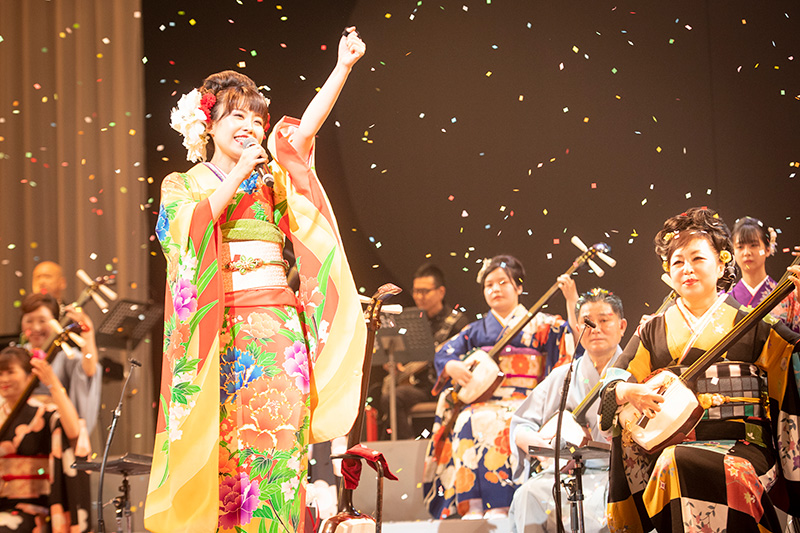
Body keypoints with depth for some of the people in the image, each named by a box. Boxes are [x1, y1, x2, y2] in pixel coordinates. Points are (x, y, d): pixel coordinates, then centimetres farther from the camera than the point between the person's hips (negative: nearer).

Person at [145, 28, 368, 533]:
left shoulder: (273, 176, 17)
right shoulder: (182, 185, 13)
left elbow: (308, 126, 2)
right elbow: (194, 226, -8)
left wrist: (343, 66, -12)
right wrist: (239, 173, -7)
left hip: (278, 325, 2)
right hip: (219, 326, -2)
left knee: (278, 440, -6)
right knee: (222, 441, -6)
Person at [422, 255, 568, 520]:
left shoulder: (539, 325, 12)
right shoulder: (476, 330, 22)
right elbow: (443, 353, 16)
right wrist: (453, 367, -6)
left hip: (524, 402, -3)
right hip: (482, 401, 3)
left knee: (498, 425, -35)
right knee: (470, 422, -32)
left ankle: (499, 508, -36)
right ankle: (473, 507, -36)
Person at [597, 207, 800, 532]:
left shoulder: (751, 325, 11)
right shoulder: (654, 331, 17)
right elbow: (612, 382, 12)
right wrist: (629, 391, -11)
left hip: (741, 445, -2)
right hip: (672, 442, 2)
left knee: (682, 463, -34)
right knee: (672, 463, -34)